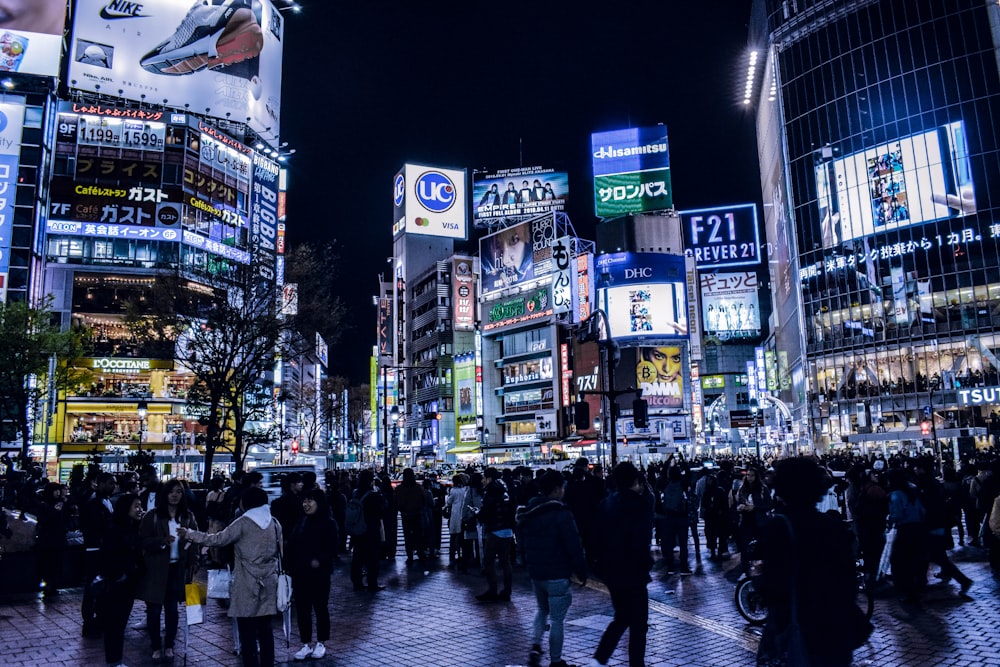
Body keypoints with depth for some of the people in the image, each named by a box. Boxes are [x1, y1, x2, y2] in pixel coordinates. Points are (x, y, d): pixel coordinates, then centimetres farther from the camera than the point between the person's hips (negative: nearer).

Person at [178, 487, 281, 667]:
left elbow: (218, 539, -10)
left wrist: (189, 534, -2)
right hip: (268, 583, 6)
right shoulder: (274, 523, 8)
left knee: (248, 631, 0)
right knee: (265, 629, 11)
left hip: (248, 585, -5)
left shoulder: (243, 523, -9)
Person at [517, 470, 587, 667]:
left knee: (542, 609, 25)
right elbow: (574, 546, -17)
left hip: (535, 571, 7)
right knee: (557, 619, 5)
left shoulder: (528, 512, 5)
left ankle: (535, 647, 12)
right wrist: (581, 571, -7)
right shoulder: (561, 513, -18)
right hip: (557, 574, -6)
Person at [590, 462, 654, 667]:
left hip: (610, 570, 7)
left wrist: (604, 561, 13)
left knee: (621, 617, 21)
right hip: (632, 572, -7)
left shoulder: (607, 503, 5)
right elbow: (642, 542, -21)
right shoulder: (639, 504, -16)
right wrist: (646, 564, -6)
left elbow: (600, 535, 8)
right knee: (638, 623, 8)